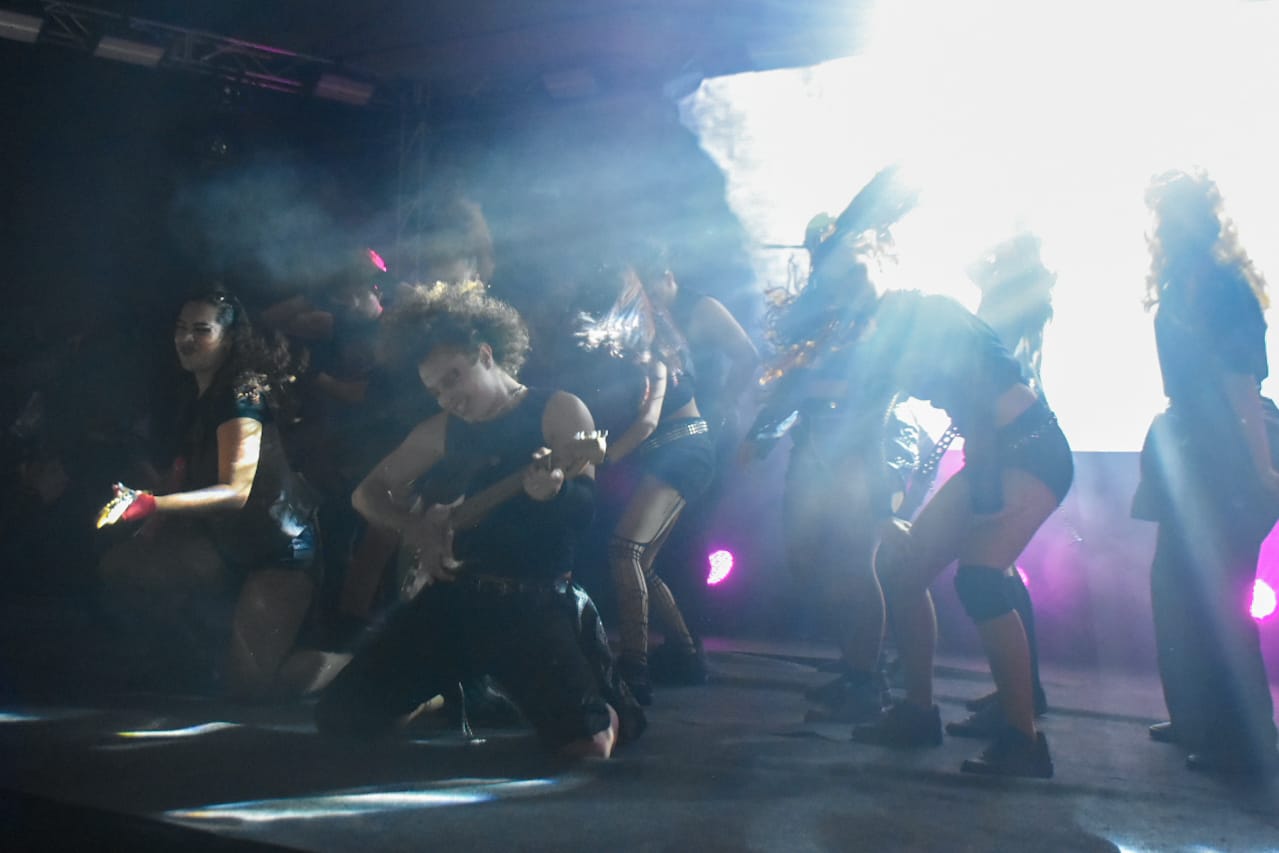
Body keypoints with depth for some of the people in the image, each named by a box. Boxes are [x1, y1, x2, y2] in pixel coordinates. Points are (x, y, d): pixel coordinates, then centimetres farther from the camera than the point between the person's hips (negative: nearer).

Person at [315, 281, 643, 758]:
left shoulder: (559, 411, -1)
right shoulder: (441, 430, 13)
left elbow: (584, 508, -12)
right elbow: (368, 493, 20)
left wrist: (552, 491, -35)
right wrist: (415, 527, 0)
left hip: (535, 600, -5)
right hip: (451, 593, 5)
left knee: (586, 741, -25)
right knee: (340, 717, -2)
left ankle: (607, 712, 14)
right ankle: (447, 690, 26)